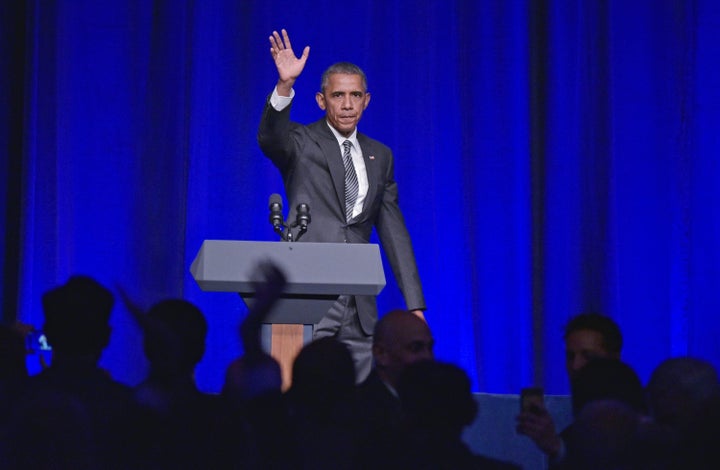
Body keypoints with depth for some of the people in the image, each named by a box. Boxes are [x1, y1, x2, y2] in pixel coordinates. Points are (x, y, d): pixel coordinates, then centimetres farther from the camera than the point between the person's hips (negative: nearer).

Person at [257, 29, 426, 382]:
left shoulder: (379, 156, 15)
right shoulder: (301, 141, 3)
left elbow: (393, 232, 14)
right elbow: (269, 138, -22)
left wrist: (414, 303, 9)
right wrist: (285, 85, -39)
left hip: (358, 303, 4)